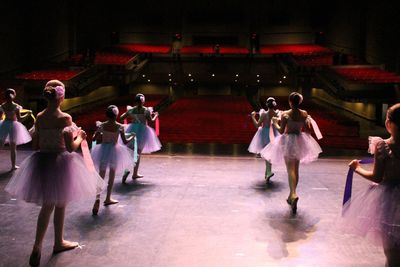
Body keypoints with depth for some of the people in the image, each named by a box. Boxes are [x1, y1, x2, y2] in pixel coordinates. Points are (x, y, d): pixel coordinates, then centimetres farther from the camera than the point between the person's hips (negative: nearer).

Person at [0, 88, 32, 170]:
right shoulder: (16, 106, -12)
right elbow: (19, 118, -13)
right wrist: (27, 114, -2)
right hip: (13, 125, -3)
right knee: (13, 148, 6)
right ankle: (13, 165, 13)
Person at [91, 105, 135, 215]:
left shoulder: (102, 125, -5)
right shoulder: (120, 127, -9)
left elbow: (94, 138, 0)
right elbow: (125, 141, -5)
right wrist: (132, 136, 13)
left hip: (103, 150, 1)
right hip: (114, 151, -1)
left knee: (101, 176, 2)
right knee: (112, 175, 16)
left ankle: (97, 200, -18)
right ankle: (108, 198, 26)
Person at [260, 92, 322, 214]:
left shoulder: (285, 114, -13)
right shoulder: (304, 114, -3)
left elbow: (281, 131, -10)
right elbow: (308, 131, 1)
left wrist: (275, 123, 6)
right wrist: (308, 121, 20)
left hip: (287, 142, -4)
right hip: (299, 142, 4)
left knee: (290, 169, -8)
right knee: (296, 170, 16)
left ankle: (293, 195, -31)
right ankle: (291, 196, 27)